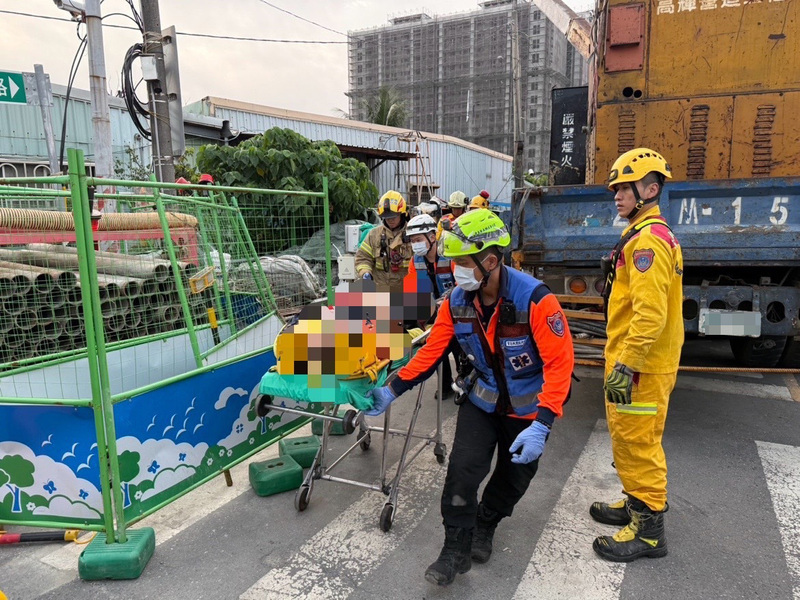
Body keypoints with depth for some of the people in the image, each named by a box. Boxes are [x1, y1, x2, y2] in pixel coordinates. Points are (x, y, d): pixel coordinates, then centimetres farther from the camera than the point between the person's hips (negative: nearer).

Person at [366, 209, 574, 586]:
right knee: (462, 471, -9)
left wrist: (542, 425, -35)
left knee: (513, 478, 14)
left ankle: (484, 527, 43)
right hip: (482, 400, 3)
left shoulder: (535, 299, -30)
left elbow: (560, 362, -28)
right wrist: (392, 389, -11)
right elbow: (431, 351, -7)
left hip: (528, 408, -2)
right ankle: (456, 551, 11)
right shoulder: (457, 301, -14)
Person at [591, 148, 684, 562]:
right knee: (629, 439, 20)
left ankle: (648, 531, 13)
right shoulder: (647, 235, 16)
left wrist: (624, 367, -24)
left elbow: (651, 313, -27)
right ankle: (636, 504, 35)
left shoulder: (648, 239, -18)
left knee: (638, 443, 0)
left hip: (640, 368, -10)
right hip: (637, 361, 11)